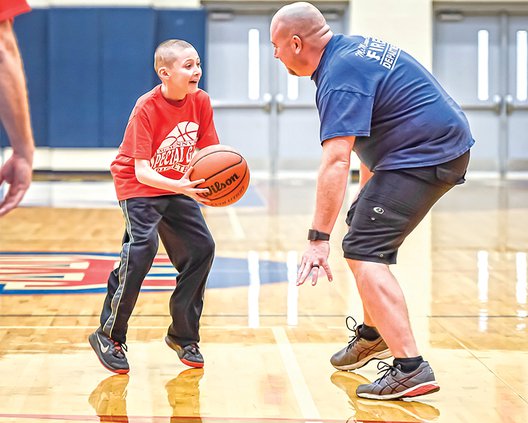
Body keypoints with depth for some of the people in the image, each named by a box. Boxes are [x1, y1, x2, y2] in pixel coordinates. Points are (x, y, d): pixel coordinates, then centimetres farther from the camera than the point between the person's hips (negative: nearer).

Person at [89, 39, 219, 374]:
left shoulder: (200, 101, -9)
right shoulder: (146, 108, -25)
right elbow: (142, 170, -29)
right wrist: (180, 186, -45)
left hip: (178, 186, 6)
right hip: (138, 186, -6)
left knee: (202, 247, -2)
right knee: (142, 246, -25)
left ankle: (183, 335, 14)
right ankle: (110, 336, -13)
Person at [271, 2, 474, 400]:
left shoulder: (340, 77, -19)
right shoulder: (351, 47, 12)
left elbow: (336, 162, -29)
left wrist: (319, 239, -31)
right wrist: (368, 192, 25)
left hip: (425, 155, -11)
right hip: (445, 146, 11)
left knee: (364, 251, -15)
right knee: (362, 228, 22)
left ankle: (411, 368, -21)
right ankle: (373, 335, 33)